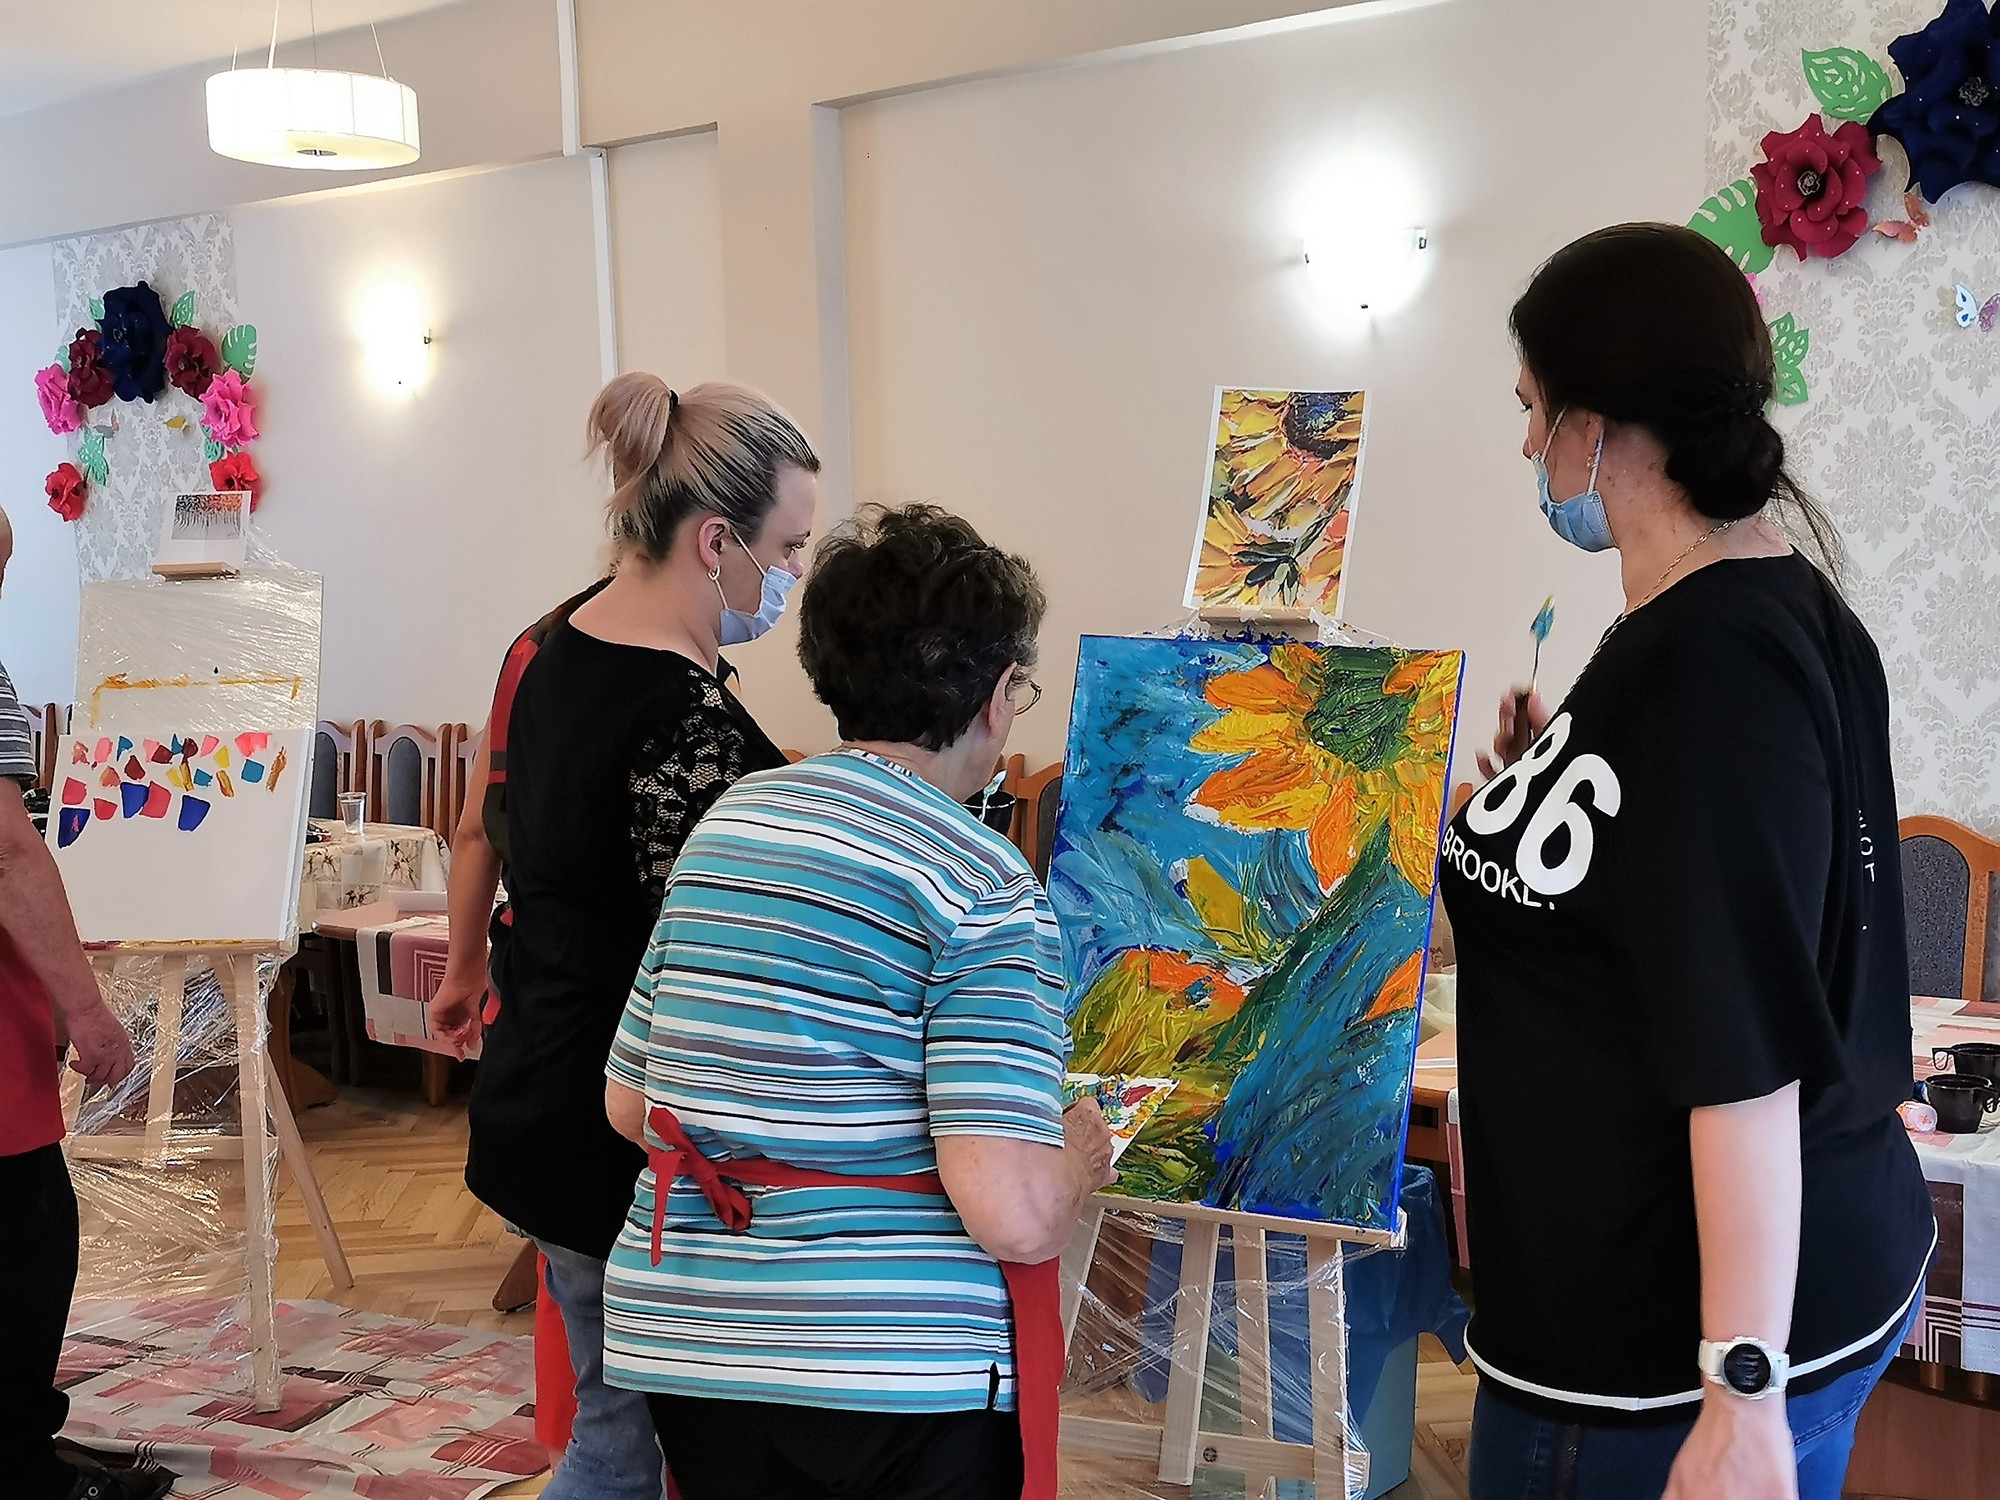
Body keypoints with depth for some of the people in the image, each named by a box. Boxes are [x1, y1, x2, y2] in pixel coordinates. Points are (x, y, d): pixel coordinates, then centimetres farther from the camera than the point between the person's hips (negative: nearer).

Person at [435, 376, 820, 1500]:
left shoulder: (544, 646, 3)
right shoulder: (694, 730, -25)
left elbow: (489, 828, 18)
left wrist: (466, 969, 33)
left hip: (531, 1102, 9)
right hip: (633, 1148, -9)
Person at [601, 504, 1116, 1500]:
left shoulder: (723, 822, 6)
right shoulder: (985, 888, -14)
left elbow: (627, 1104, 11)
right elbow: (1013, 1216, -22)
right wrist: (1078, 1157, -1)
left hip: (676, 1341, 6)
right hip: (901, 1375, -6)